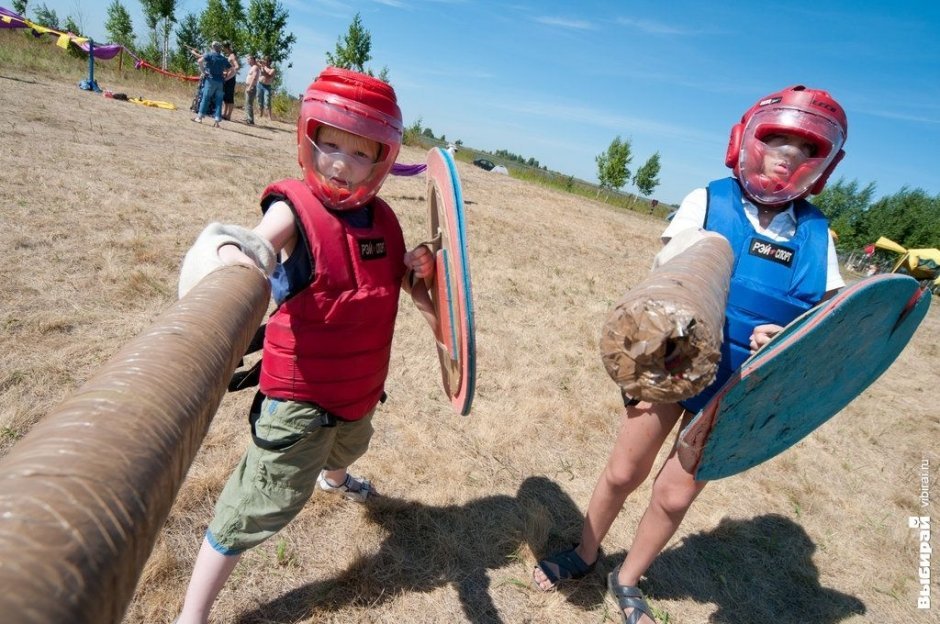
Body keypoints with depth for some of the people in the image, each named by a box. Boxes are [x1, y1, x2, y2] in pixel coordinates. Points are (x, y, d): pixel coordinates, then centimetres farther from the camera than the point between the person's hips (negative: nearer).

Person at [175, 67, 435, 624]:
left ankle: (333, 477, 73)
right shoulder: (294, 209, -21)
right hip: (301, 395, -7)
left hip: (362, 385, 7)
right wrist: (228, 253, -64)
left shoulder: (383, 219, -2)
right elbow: (254, 246, -42)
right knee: (265, 504, -1)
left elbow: (393, 280, 13)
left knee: (350, 445, 36)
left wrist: (416, 267, -8)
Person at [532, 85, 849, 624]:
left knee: (675, 495, 12)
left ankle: (628, 580, 40)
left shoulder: (817, 235, -3)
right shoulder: (706, 202, -10)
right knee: (623, 474, 11)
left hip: (735, 391, 2)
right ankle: (585, 554, 40)